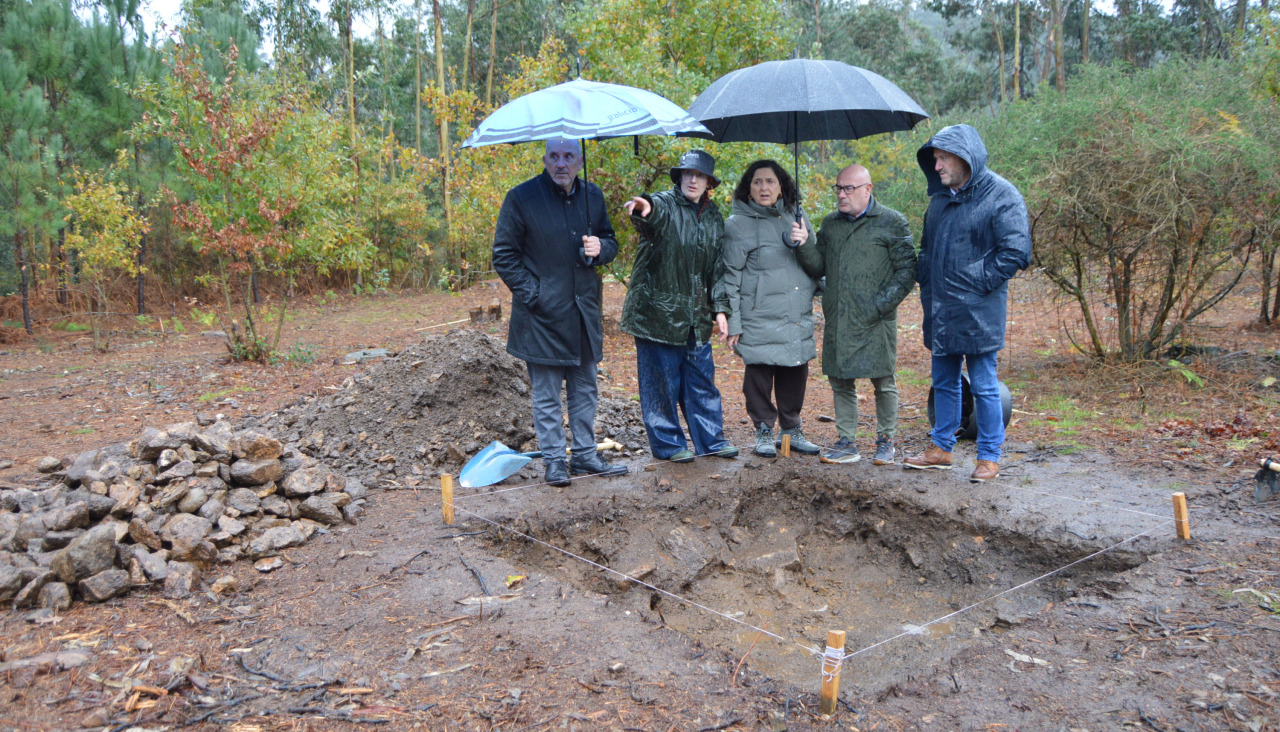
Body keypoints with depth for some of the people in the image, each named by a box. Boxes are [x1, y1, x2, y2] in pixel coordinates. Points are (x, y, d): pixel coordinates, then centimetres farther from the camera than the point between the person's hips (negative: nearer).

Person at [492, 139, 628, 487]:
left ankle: (585, 455, 26)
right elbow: (504, 255, -5)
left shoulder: (592, 195, 8)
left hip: (584, 312, 5)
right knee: (547, 395, 3)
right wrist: (531, 293, -13)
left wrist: (600, 248, -6)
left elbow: (610, 243, 18)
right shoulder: (522, 197, -7)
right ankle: (554, 461, 15)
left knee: (584, 390, 14)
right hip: (543, 315, -5)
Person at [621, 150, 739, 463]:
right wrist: (644, 208, -56)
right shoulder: (664, 204, -5)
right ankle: (667, 443, 14)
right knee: (661, 381, 1)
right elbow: (656, 212, -32)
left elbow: (718, 266, 16)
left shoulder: (713, 216, 13)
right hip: (657, 310, -5)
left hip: (696, 316, 5)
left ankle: (711, 440, 23)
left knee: (701, 379, 11)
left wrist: (720, 308, 10)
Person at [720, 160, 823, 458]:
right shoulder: (738, 224, -1)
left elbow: (818, 266, 10)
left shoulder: (795, 217, 11)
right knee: (759, 374, 2)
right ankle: (764, 432, 18)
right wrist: (733, 322, -6)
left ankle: (792, 430, 25)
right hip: (759, 319, -4)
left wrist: (805, 245, -11)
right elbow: (730, 277, -2)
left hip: (798, 319, 4)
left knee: (796, 373, 9)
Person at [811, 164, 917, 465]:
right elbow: (819, 266, 13)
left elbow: (906, 271, -3)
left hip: (876, 320, -4)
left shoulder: (892, 222, -1)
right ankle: (847, 443, 18)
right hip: (837, 320, 5)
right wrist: (803, 245, -6)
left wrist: (880, 304, -13)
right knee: (840, 382, 8)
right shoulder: (830, 223, 14)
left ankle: (885, 442, 19)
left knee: (883, 383, 4)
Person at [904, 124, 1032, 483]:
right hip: (940, 311, 7)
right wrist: (927, 284, 10)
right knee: (943, 383, 16)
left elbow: (1015, 252, -14)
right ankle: (941, 447, 28)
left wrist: (976, 283, -13)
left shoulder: (1001, 195, -10)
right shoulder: (940, 197, 13)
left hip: (978, 311, -7)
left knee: (984, 386, 1)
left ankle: (989, 457, 12)